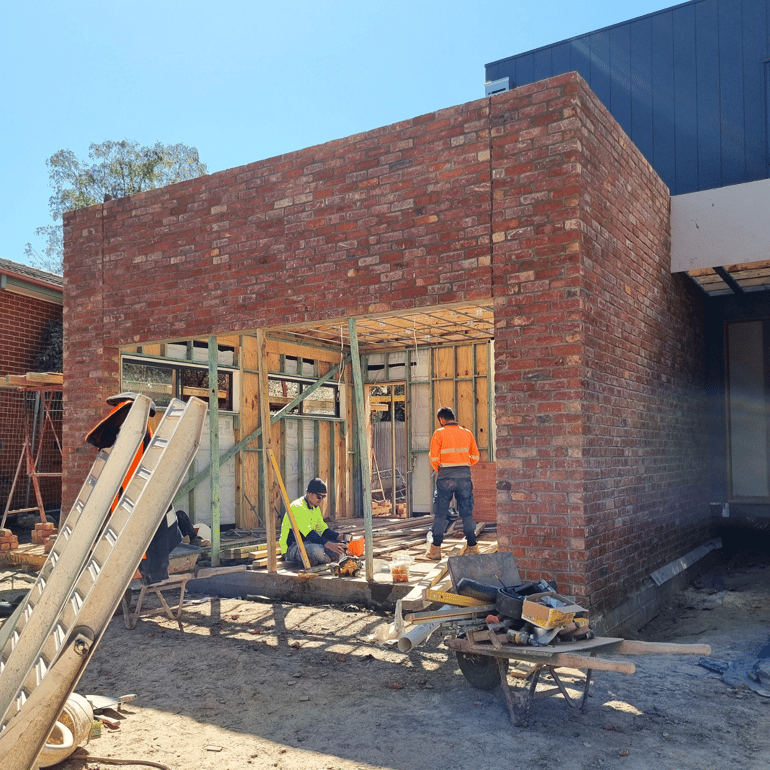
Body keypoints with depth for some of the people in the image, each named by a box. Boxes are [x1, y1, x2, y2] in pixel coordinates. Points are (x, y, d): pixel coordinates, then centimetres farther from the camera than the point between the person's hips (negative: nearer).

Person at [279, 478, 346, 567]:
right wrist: (329, 545, -39)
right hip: (292, 549, -9)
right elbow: (309, 534, -30)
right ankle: (327, 560, -7)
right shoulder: (297, 507, -20)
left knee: (339, 547, -7)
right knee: (316, 549, -38)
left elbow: (323, 529, 9)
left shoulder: (316, 508, 11)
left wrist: (340, 537, -10)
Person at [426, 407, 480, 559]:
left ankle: (435, 549, 5)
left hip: (445, 476, -3)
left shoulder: (439, 433, -2)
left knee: (440, 513, 4)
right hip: (465, 475, 3)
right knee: (467, 512, 10)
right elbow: (475, 457, 9)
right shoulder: (467, 433, 9)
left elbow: (434, 458, -6)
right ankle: (472, 547, 12)